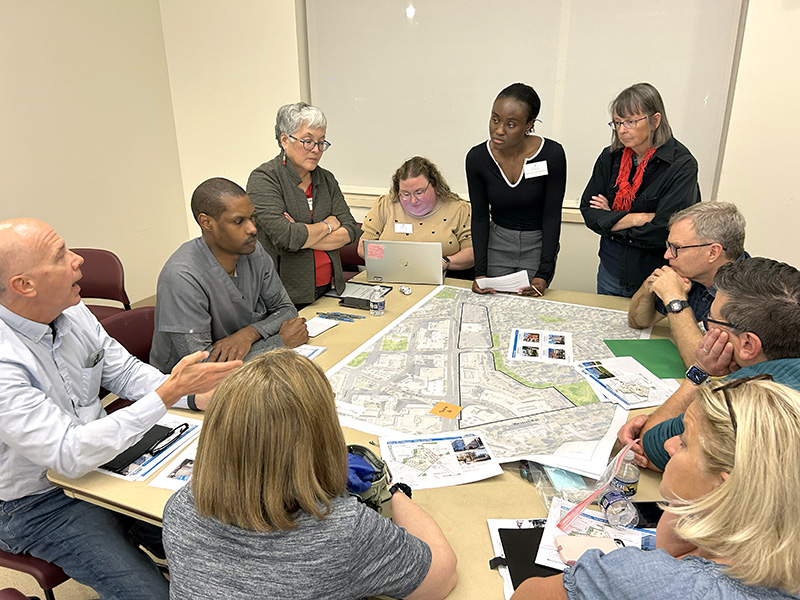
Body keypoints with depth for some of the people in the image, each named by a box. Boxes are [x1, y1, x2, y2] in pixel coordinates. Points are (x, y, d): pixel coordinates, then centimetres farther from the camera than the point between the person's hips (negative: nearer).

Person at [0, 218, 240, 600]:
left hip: (100, 457, 6)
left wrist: (196, 393, -11)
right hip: (39, 503, -6)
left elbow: (125, 371, 5)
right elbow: (70, 455, -31)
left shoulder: (71, 311, -5)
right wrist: (169, 393, -35)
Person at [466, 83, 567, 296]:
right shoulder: (477, 157, -12)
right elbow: (480, 216, -5)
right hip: (497, 243, 2)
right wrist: (480, 271, -14)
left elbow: (552, 216, -13)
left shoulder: (552, 154, -18)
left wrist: (544, 274, -18)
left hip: (539, 244, -1)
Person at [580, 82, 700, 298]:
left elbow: (662, 232, -22)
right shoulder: (610, 157, 0)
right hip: (610, 272, 5)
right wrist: (637, 218, -17)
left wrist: (611, 220, -12)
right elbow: (588, 212, -6)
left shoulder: (682, 165, -15)